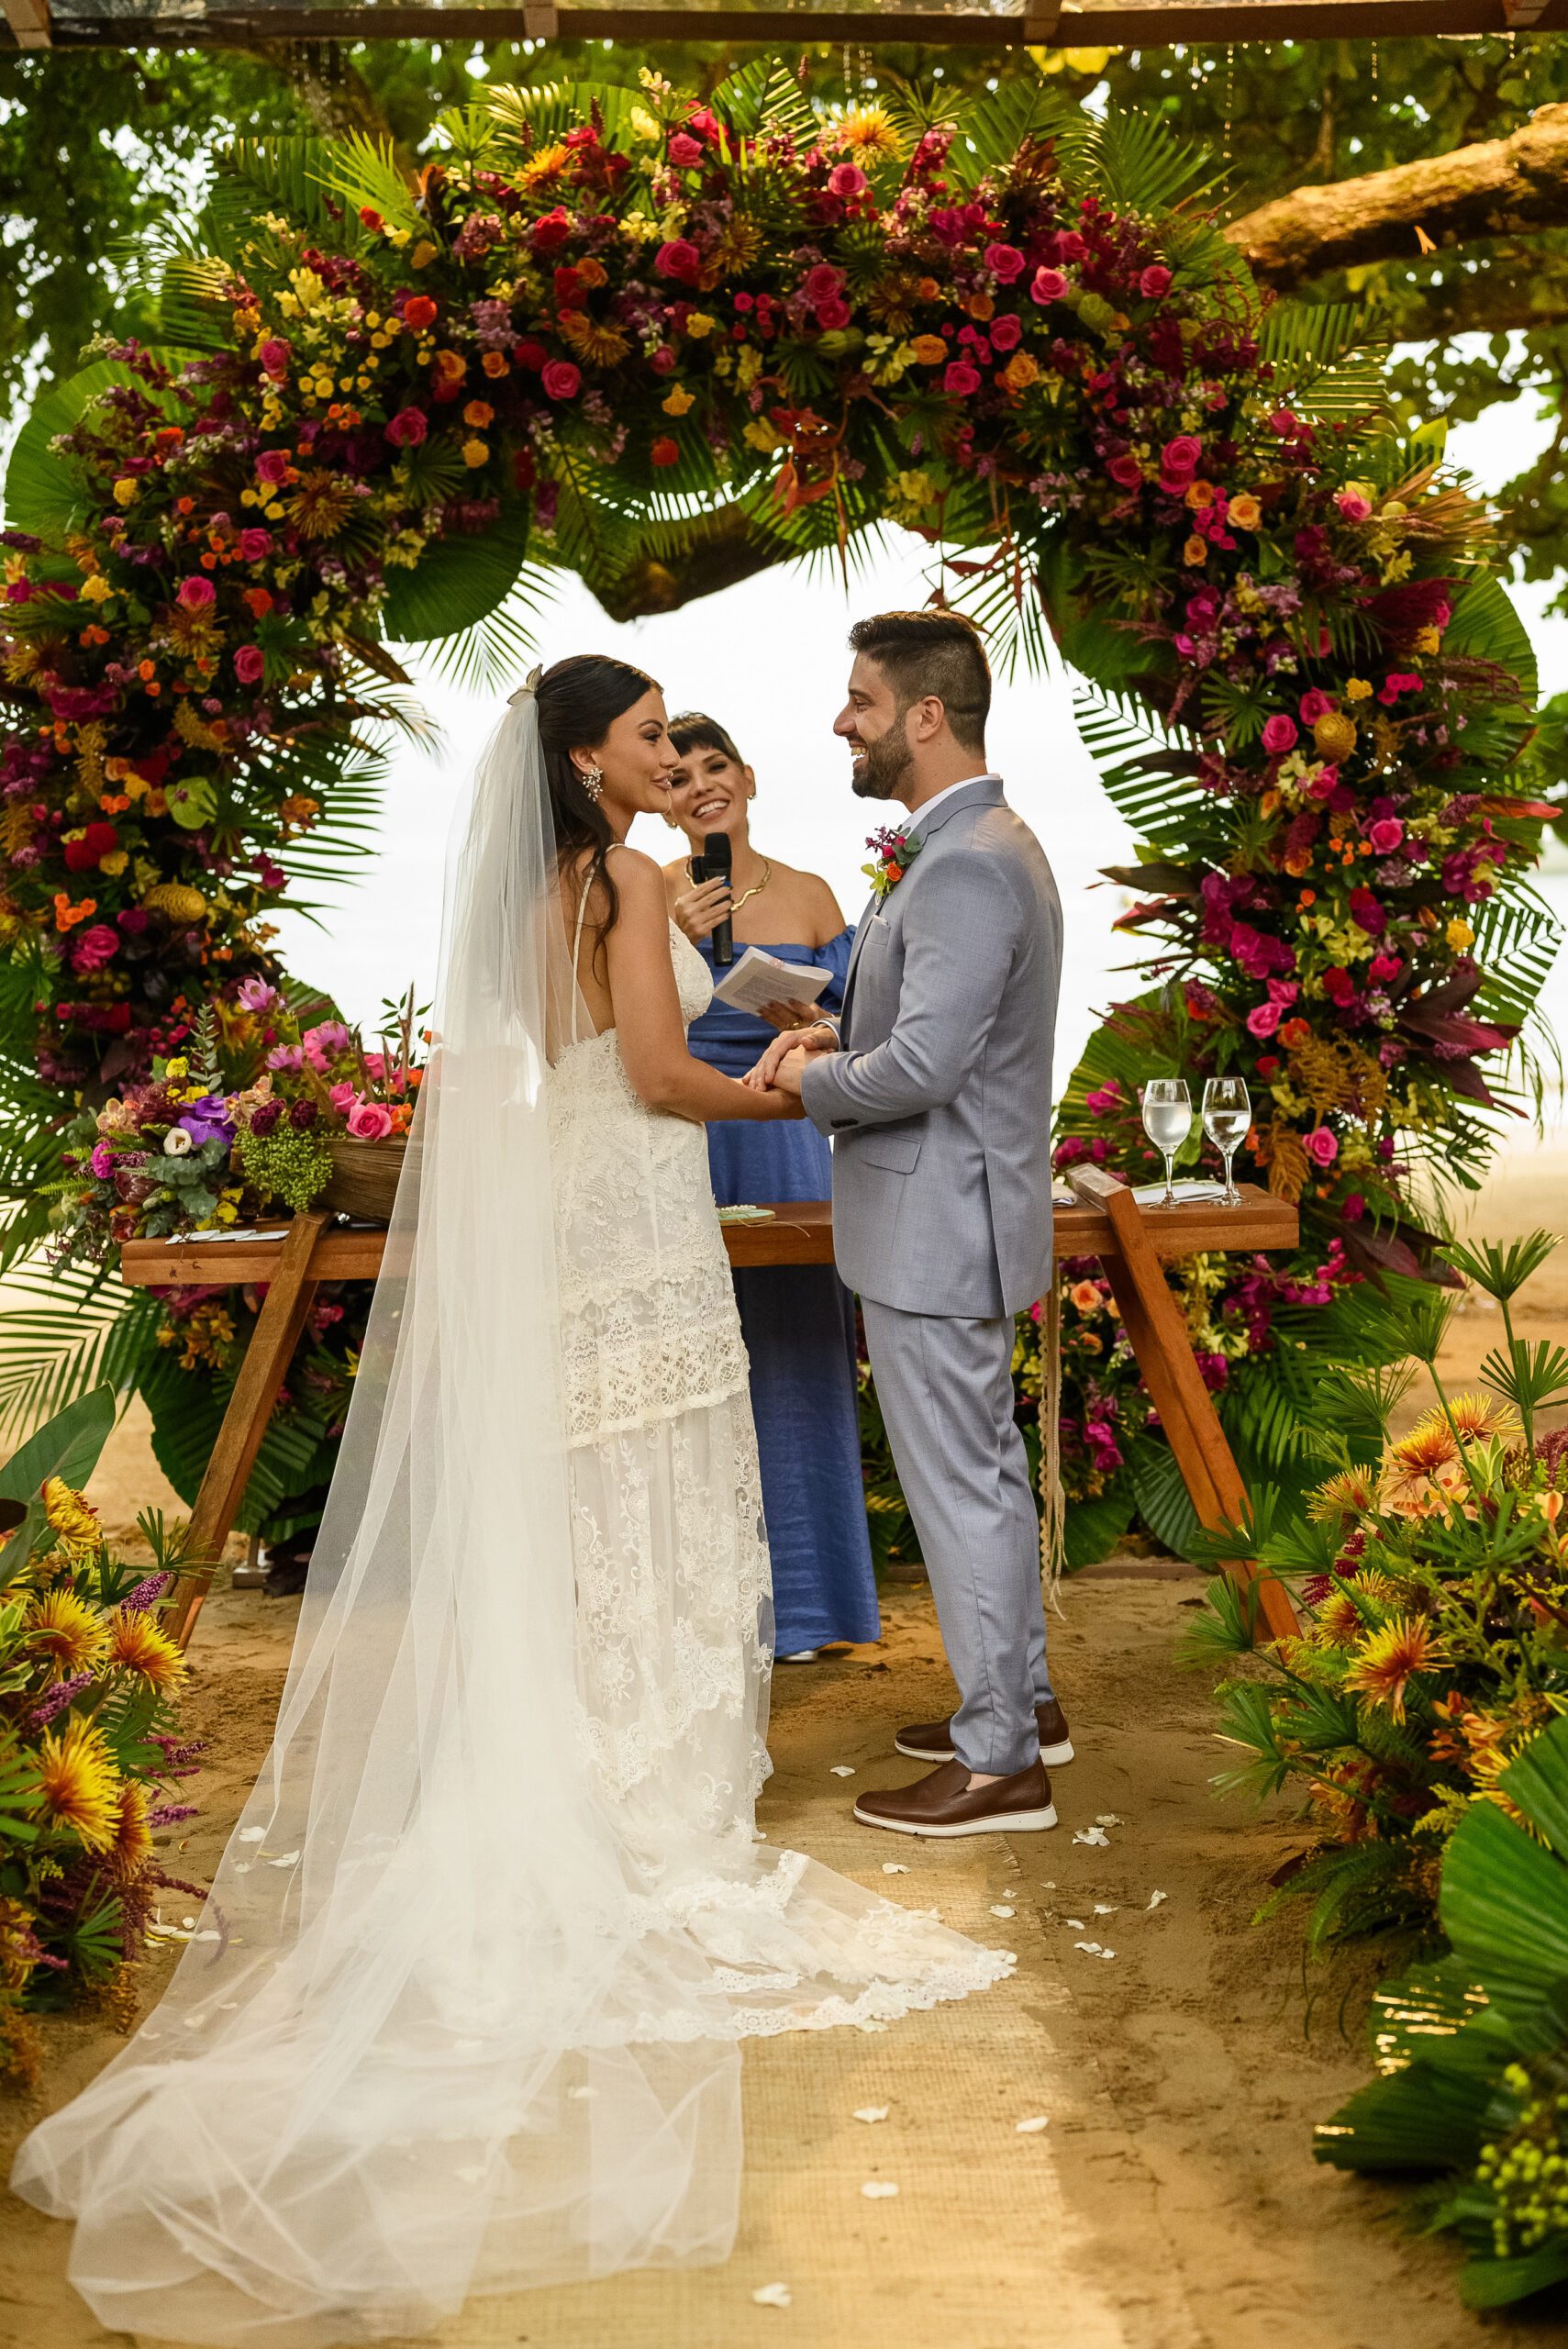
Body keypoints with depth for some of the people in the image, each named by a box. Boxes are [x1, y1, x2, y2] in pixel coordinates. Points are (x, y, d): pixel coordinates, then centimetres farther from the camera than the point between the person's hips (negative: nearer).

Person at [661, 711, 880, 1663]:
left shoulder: (809, 895, 8)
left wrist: (808, 1024, -12)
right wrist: (673, 943, -15)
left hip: (785, 1145, 2)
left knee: (790, 1356, 4)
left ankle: (795, 1598, 17)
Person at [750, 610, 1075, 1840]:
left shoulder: (968, 866, -23)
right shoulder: (983, 845, 11)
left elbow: (923, 1065, -28)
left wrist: (814, 1080, -10)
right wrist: (837, 1037, 5)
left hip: (938, 1225, -11)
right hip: (956, 1216, 11)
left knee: (959, 1486, 0)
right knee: (988, 1465, 20)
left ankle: (1001, 1764, 12)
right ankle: (1022, 1697, 36)